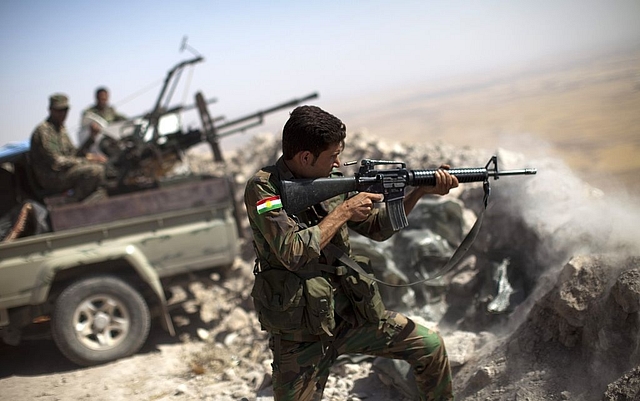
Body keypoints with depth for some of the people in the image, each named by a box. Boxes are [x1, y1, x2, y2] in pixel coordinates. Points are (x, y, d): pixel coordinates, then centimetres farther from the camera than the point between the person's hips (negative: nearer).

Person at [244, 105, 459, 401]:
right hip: (301, 335, -5)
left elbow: (378, 228, 11)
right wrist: (344, 211, -19)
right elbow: (294, 254, -28)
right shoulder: (262, 189, -16)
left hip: (351, 314, 6)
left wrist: (421, 190, 0)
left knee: (430, 346, 5)